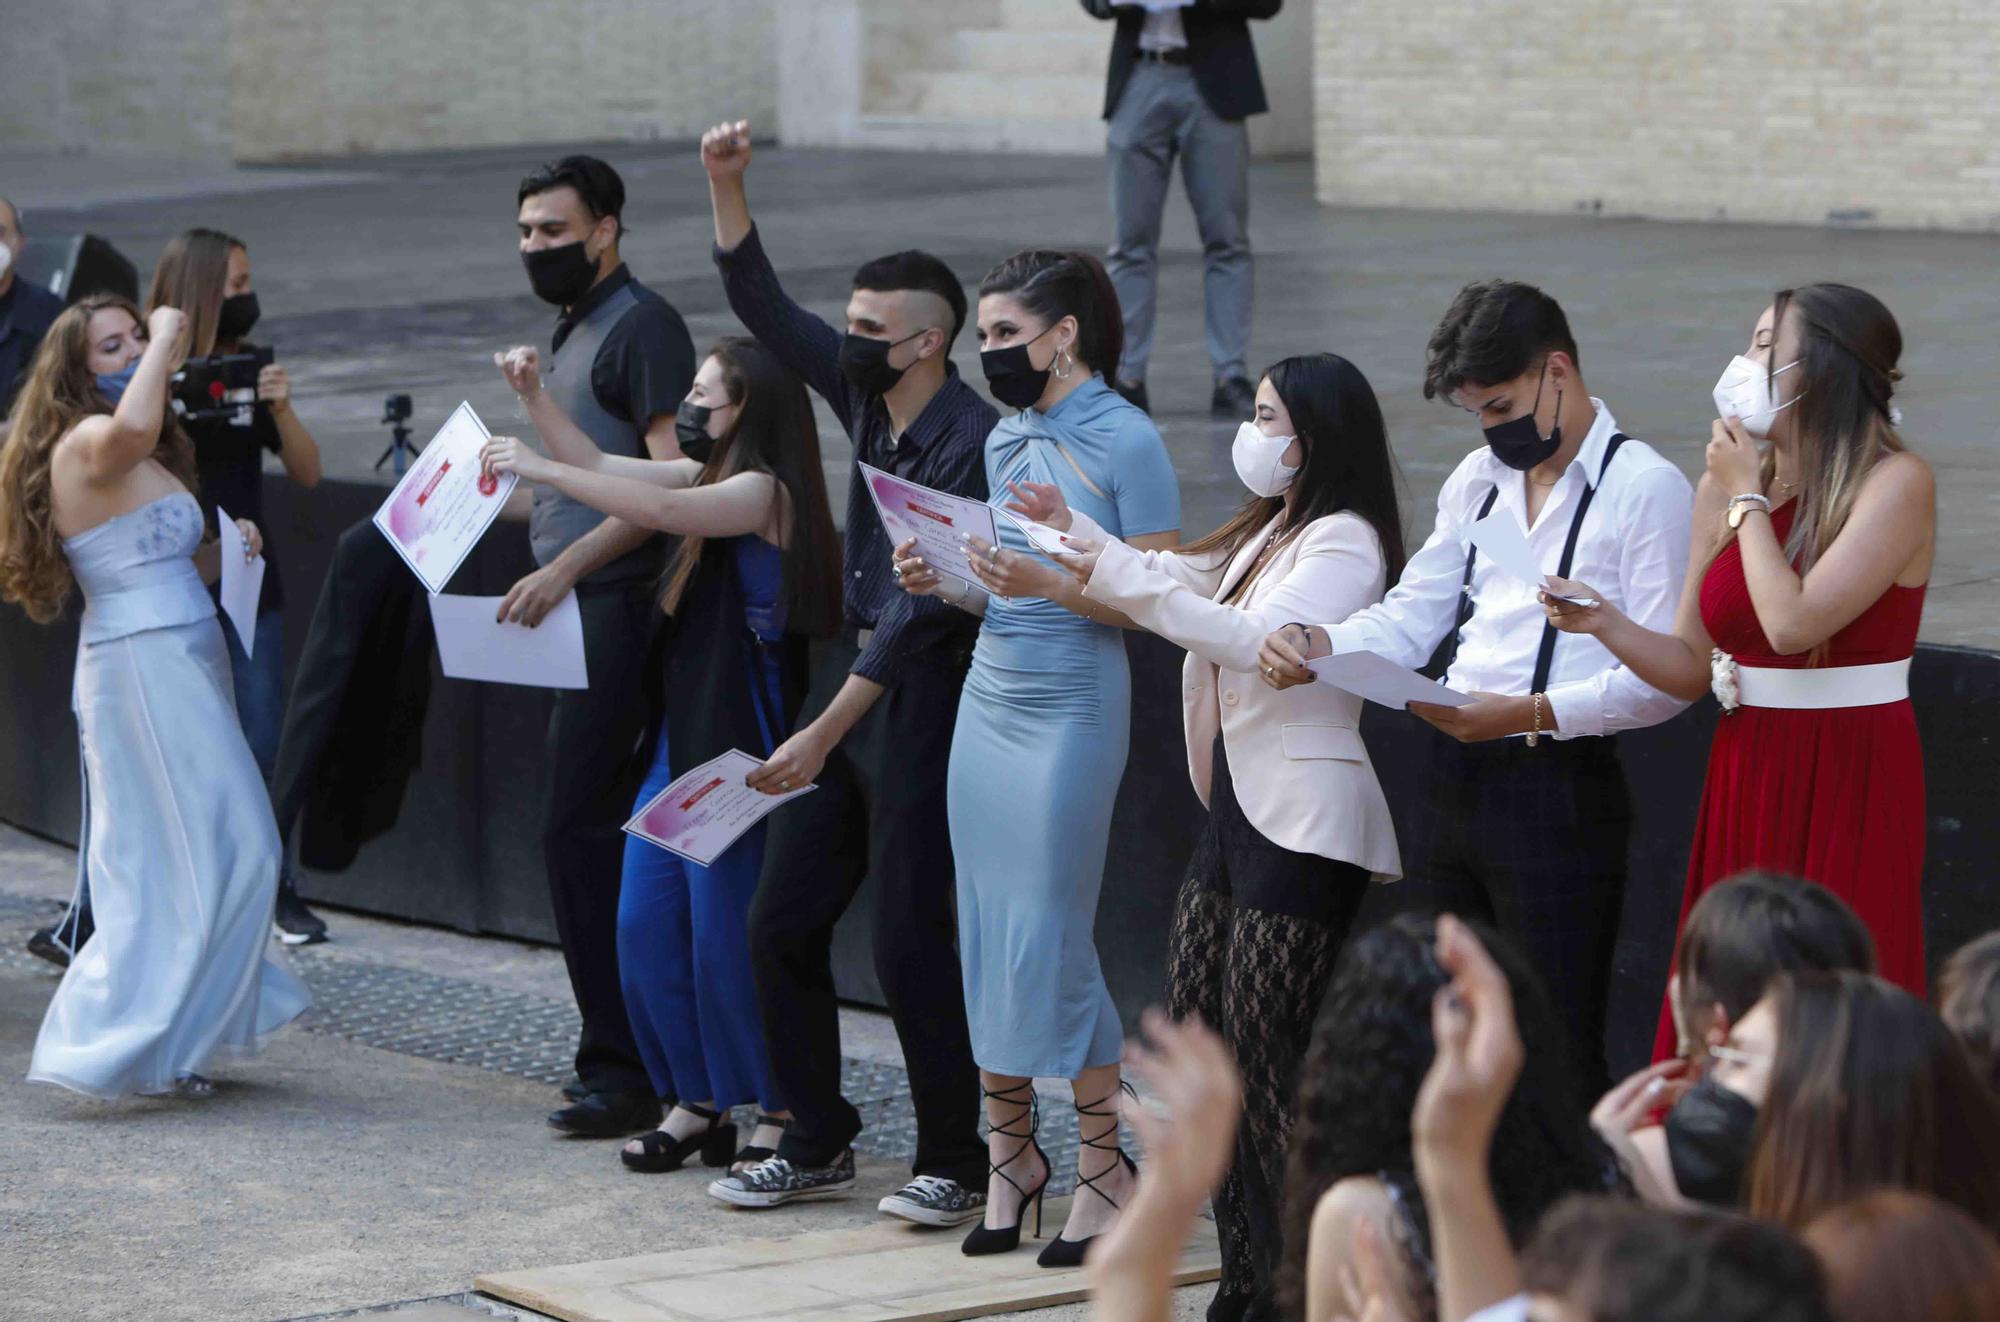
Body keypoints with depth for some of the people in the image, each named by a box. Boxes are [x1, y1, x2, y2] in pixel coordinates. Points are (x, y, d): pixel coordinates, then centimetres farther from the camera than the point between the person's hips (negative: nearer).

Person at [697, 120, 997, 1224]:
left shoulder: (971, 444, -20)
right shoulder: (865, 400, 5)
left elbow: (922, 605, -23)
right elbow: (761, 304, 10)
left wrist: (822, 734, -25)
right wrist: (724, 185, -5)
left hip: (922, 694, -9)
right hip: (851, 669, 9)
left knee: (909, 945, -7)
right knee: (781, 923, 9)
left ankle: (955, 1164, 6)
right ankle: (818, 1144, 20)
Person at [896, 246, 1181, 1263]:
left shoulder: (1126, 442, -9)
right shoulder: (1007, 440, 12)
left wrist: (1046, 583, -23)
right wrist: (941, 585, 1)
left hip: (1071, 711, -7)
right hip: (989, 701, 7)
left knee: (1046, 942, -6)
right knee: (985, 938, 6)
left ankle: (1103, 1167, 5)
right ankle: (1008, 1153, 15)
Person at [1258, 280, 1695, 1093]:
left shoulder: (1646, 488, -8)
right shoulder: (1477, 480, 17)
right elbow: (1412, 615, 16)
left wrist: (1531, 713, -24)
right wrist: (1318, 646, -4)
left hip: (1558, 790, -7)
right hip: (1452, 781, 7)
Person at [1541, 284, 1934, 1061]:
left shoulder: (1895, 484, -9)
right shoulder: (1725, 488, 11)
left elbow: (1793, 622, -22)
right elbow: (1692, 668, 11)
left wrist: (1748, 499, -9)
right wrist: (1606, 625, -7)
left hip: (1848, 791, -6)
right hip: (1744, 781, 6)